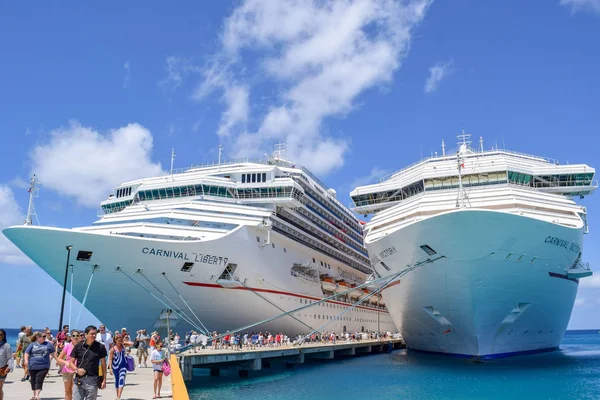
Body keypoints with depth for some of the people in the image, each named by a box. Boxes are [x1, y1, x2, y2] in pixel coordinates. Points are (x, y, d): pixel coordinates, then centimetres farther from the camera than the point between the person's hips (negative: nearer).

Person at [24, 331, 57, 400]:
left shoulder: (48, 344, 5)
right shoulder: (32, 345, 5)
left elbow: (53, 353, 13)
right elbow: (27, 353, 3)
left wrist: (57, 360, 13)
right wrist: (26, 360, -15)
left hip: (43, 366, -2)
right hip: (33, 366, 2)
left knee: (39, 381, -12)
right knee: (33, 381, 13)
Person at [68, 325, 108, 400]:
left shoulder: (100, 347, 1)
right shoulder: (78, 346, 2)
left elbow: (103, 364, 6)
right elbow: (71, 363, 7)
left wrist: (104, 379, 3)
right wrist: (77, 369, -14)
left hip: (92, 380, -1)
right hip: (79, 380, 1)